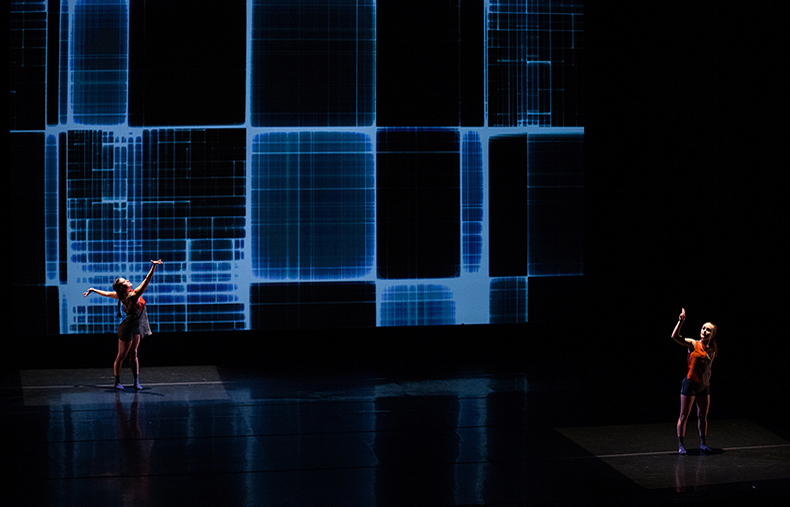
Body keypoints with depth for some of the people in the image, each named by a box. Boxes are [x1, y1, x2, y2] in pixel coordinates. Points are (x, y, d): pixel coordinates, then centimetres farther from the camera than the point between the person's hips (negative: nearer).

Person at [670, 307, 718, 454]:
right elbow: (675, 336, -19)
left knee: (703, 416, 12)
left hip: (704, 386, 5)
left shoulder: (712, 350, 8)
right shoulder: (693, 344, -5)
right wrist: (681, 321, -28)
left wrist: (707, 382, 15)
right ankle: (681, 445, 6)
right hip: (690, 383, -5)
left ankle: (703, 444, 23)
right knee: (684, 416, 0)